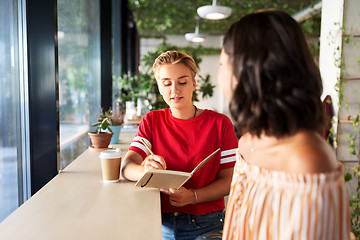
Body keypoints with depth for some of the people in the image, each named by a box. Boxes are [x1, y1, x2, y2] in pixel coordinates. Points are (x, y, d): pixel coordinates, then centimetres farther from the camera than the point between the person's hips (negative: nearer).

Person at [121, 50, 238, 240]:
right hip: (162, 223, 2)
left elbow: (228, 181, -1)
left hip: (207, 225, -1)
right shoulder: (151, 121, 7)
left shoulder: (219, 123, -1)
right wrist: (145, 170, -28)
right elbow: (126, 167, -4)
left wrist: (192, 196, -18)